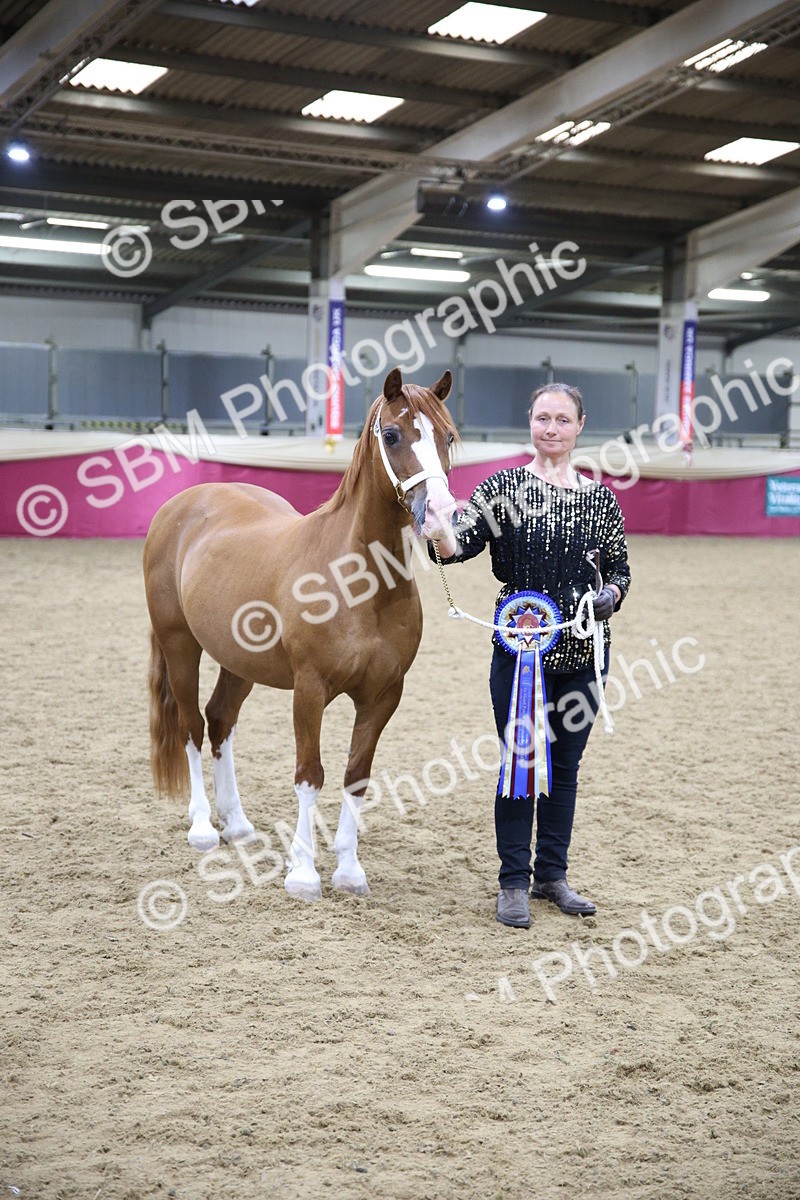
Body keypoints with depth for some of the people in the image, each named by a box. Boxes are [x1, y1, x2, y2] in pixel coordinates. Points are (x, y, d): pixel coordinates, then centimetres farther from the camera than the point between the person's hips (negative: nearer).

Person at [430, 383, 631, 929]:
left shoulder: (601, 497, 6)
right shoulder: (503, 487, -2)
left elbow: (620, 570, 11)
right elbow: (462, 543, -17)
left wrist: (611, 594, -10)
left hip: (583, 648, 3)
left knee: (565, 762, 12)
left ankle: (553, 874, 25)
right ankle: (514, 882, 12)